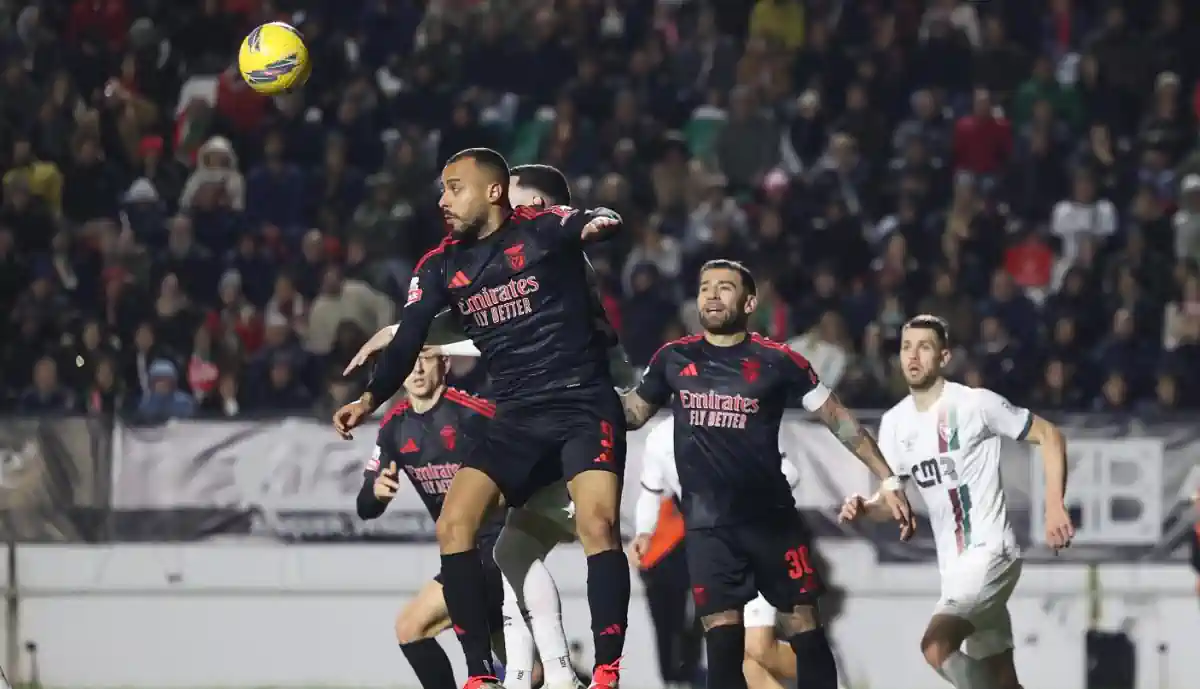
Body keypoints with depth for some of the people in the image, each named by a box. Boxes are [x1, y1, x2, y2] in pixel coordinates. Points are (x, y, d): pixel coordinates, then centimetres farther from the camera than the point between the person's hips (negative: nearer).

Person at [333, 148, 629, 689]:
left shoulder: (542, 229, -4)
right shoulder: (441, 267, 7)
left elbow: (595, 223, -18)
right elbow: (408, 342, 1)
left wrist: (600, 222, -40)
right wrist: (370, 398, -12)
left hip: (584, 405, -5)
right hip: (516, 418, 5)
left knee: (598, 523, -23)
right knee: (453, 526, -9)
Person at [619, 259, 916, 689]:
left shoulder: (777, 362, -3)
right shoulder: (674, 359, 6)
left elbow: (838, 418, 2)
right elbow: (633, 413, 19)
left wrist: (888, 480, -3)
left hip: (772, 519, -1)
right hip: (708, 525, 1)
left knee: (804, 628, 1)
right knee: (722, 635, -7)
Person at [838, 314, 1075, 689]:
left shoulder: (976, 403, -11)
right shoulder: (895, 422, 8)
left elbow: (1049, 435, -4)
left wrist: (1055, 506, -12)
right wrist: (864, 507, -8)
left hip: (990, 551, -7)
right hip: (954, 564, 7)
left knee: (936, 645, -26)